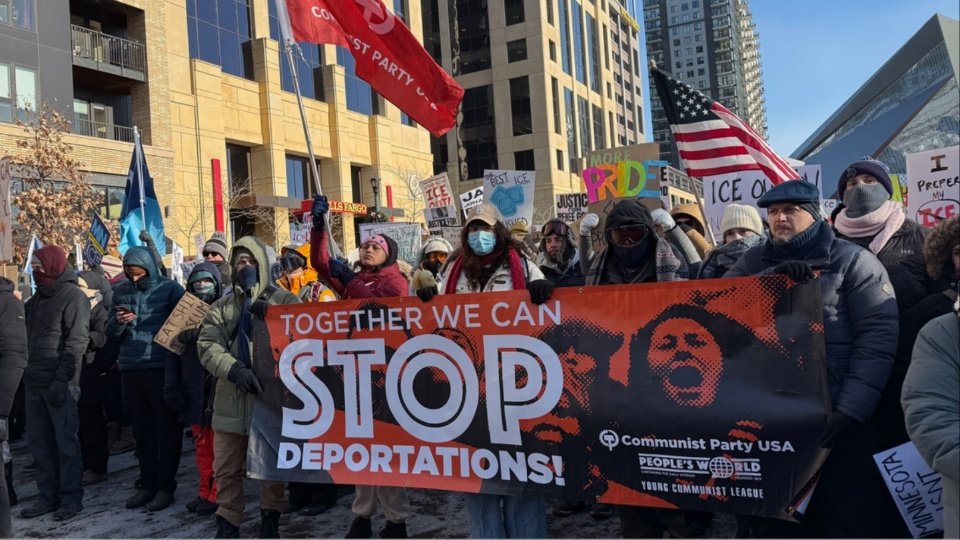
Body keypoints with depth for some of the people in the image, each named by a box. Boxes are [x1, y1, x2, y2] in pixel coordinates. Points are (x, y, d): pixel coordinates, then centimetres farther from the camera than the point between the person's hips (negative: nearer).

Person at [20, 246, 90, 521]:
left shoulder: (72, 296, -8)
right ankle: (49, 496, 20)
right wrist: (27, 373, 9)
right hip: (35, 383, 8)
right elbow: (28, 337, 22)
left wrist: (61, 380, -20)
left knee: (65, 442, -1)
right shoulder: (38, 297, 17)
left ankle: (71, 498, 8)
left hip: (60, 383, -8)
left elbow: (77, 342, -15)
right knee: (38, 441, 11)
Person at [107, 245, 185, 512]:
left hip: (162, 369, -5)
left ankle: (166, 486, 11)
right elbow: (110, 332, 11)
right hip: (130, 370, 5)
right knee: (141, 431, 12)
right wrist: (118, 322, -11)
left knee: (166, 430, 2)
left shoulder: (170, 288, -4)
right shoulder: (121, 291, 10)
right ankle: (147, 484, 22)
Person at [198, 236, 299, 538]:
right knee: (226, 468, 11)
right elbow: (208, 346, -2)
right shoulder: (221, 307, 11)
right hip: (231, 399, 3)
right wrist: (235, 370, -19)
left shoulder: (282, 301, 3)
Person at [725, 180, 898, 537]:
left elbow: (878, 336, -8)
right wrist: (770, 277, -16)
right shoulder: (754, 260, 12)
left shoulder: (851, 259, 0)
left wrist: (852, 409, -17)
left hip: (833, 418, -3)